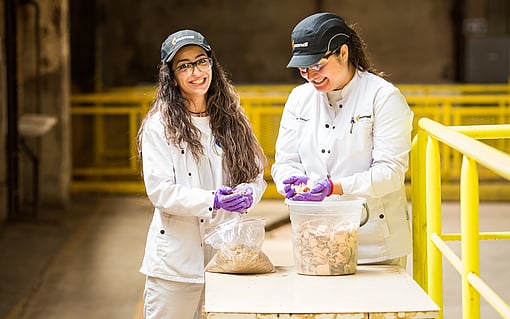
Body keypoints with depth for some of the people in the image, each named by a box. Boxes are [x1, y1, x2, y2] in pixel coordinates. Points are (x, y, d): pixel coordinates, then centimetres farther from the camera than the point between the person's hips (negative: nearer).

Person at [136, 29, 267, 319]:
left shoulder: (232, 120, 10)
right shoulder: (159, 126, -3)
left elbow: (257, 175, 10)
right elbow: (159, 190, -10)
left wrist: (247, 194, -14)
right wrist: (211, 200, -23)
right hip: (177, 259, -4)